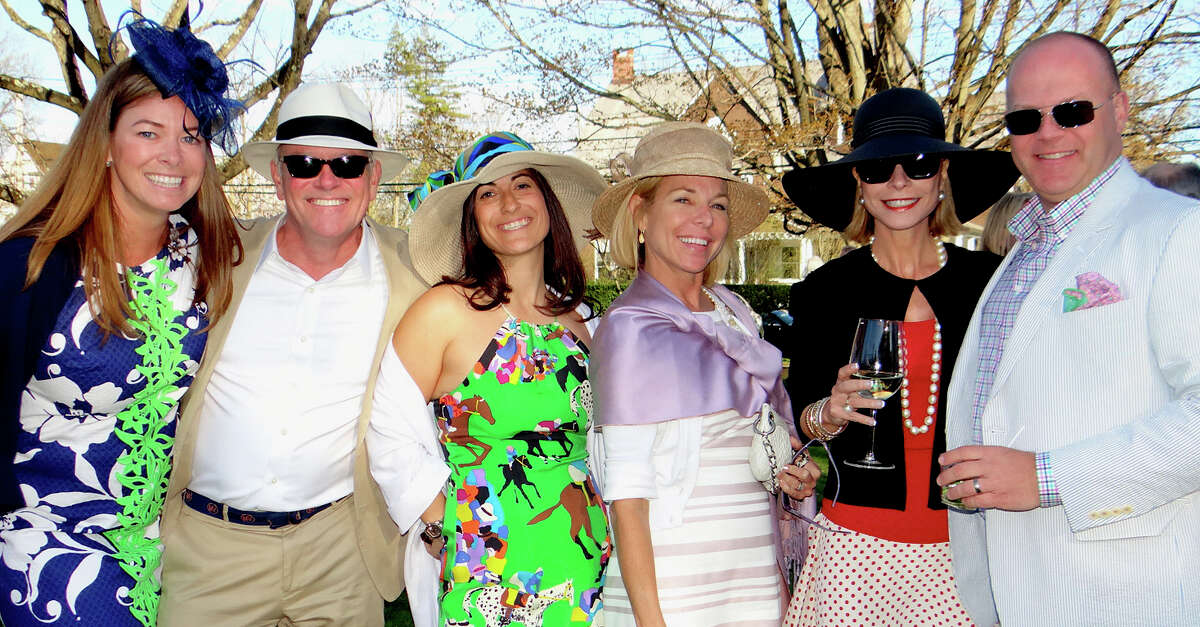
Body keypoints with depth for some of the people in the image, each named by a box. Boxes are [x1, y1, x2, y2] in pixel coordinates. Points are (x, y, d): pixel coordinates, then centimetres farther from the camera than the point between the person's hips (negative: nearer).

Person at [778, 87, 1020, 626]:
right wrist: (831, 413, -15)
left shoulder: (992, 281, 2)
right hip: (856, 544, -1)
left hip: (965, 544, 1)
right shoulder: (826, 291, 0)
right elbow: (798, 420, 4)